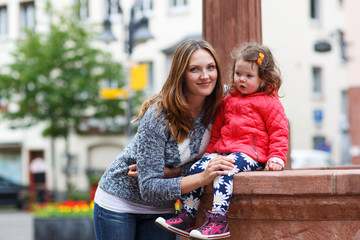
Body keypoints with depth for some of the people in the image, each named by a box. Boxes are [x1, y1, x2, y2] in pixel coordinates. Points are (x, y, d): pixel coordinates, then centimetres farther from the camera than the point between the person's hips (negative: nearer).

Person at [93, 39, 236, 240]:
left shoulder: (216, 108, -11)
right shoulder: (158, 116, -26)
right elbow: (149, 189, -27)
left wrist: (167, 172, -24)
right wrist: (202, 178, -38)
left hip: (161, 209, 4)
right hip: (118, 202, -4)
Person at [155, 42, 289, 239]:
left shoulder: (269, 103, 1)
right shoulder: (229, 100, 20)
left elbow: (279, 132, -2)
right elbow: (217, 128, 27)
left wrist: (276, 158, -13)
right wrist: (210, 151, 20)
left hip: (250, 153, -7)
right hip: (224, 150, 7)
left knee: (223, 171, -32)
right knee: (196, 169, -11)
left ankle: (218, 221, -38)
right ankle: (186, 217, -8)